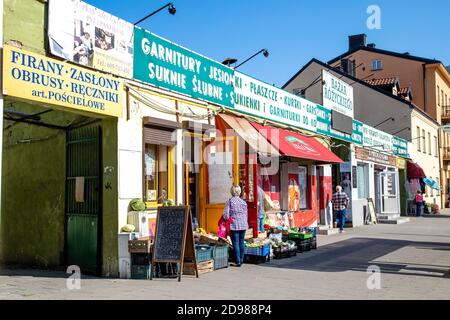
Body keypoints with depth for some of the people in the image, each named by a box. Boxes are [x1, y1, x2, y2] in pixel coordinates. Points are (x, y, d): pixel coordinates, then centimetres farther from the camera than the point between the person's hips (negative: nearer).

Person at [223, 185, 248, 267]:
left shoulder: (229, 201, -6)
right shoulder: (244, 202, 6)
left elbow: (226, 214, -10)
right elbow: (246, 214, 12)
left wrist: (227, 219, 7)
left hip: (234, 226, -4)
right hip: (243, 225, 4)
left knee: (236, 243, 0)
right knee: (242, 242, 15)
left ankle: (238, 262, 0)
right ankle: (241, 259, 21)